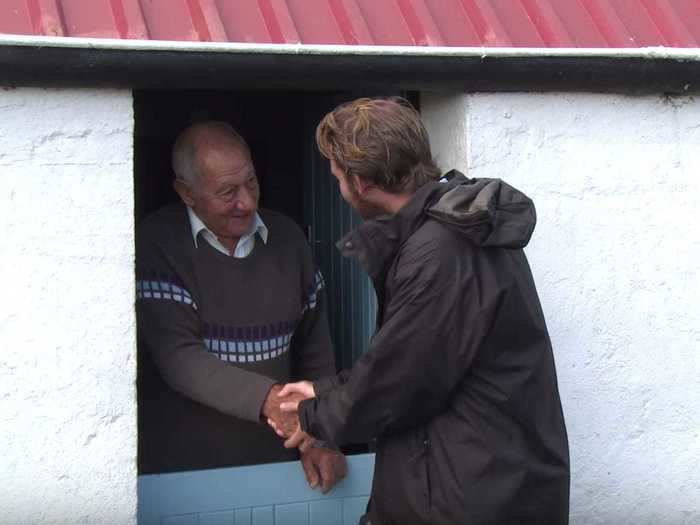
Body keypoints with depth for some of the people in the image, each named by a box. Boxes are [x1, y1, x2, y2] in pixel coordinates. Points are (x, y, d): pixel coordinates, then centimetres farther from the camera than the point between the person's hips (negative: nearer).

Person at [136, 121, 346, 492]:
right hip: (180, 466, -4)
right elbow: (177, 357, -19)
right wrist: (265, 398, -31)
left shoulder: (287, 237, 2)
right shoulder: (156, 243, -12)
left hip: (275, 459, 4)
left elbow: (314, 346, 6)